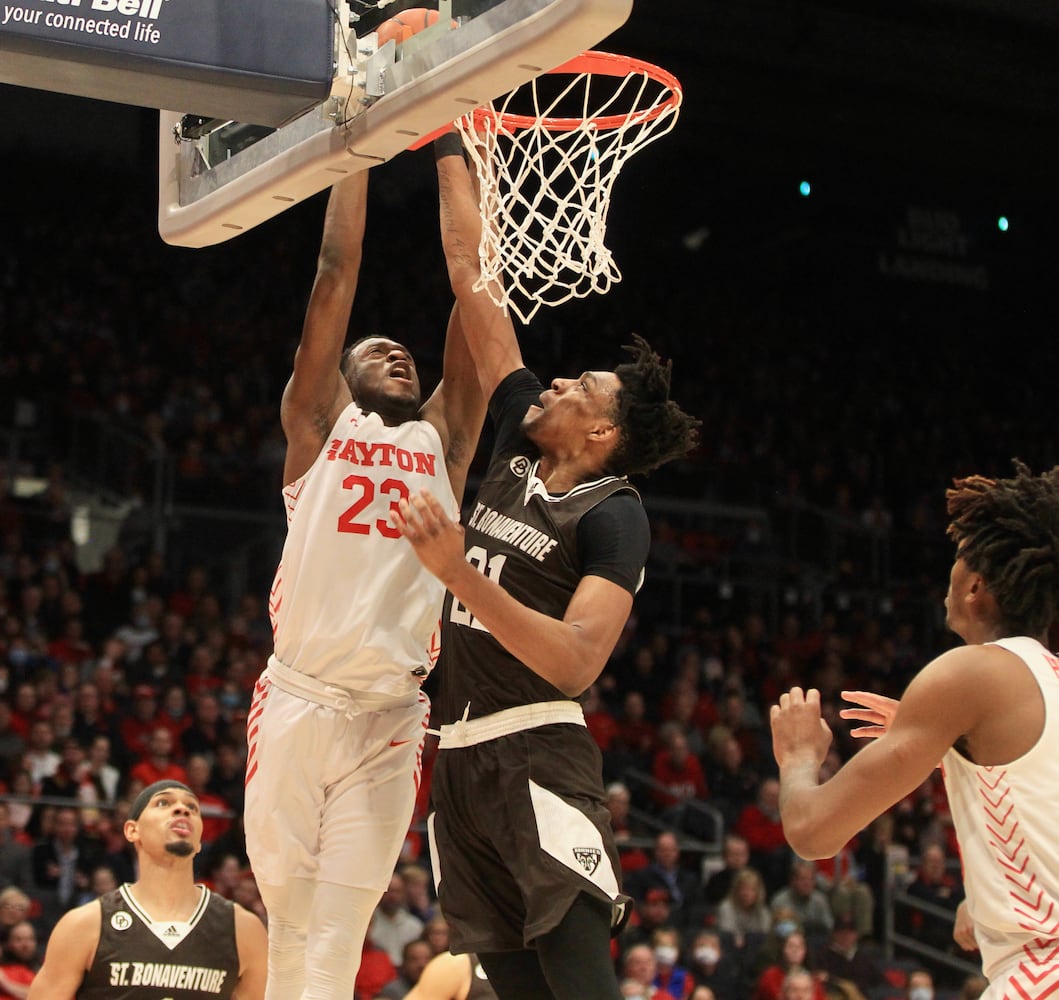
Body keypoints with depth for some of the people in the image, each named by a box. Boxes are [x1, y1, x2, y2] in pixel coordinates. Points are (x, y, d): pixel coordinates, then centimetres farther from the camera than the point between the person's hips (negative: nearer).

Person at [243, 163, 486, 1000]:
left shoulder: (442, 440, 16)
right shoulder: (320, 423, 11)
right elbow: (338, 270, 7)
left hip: (391, 718, 2)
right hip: (298, 700, -1)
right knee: (289, 926, 1)